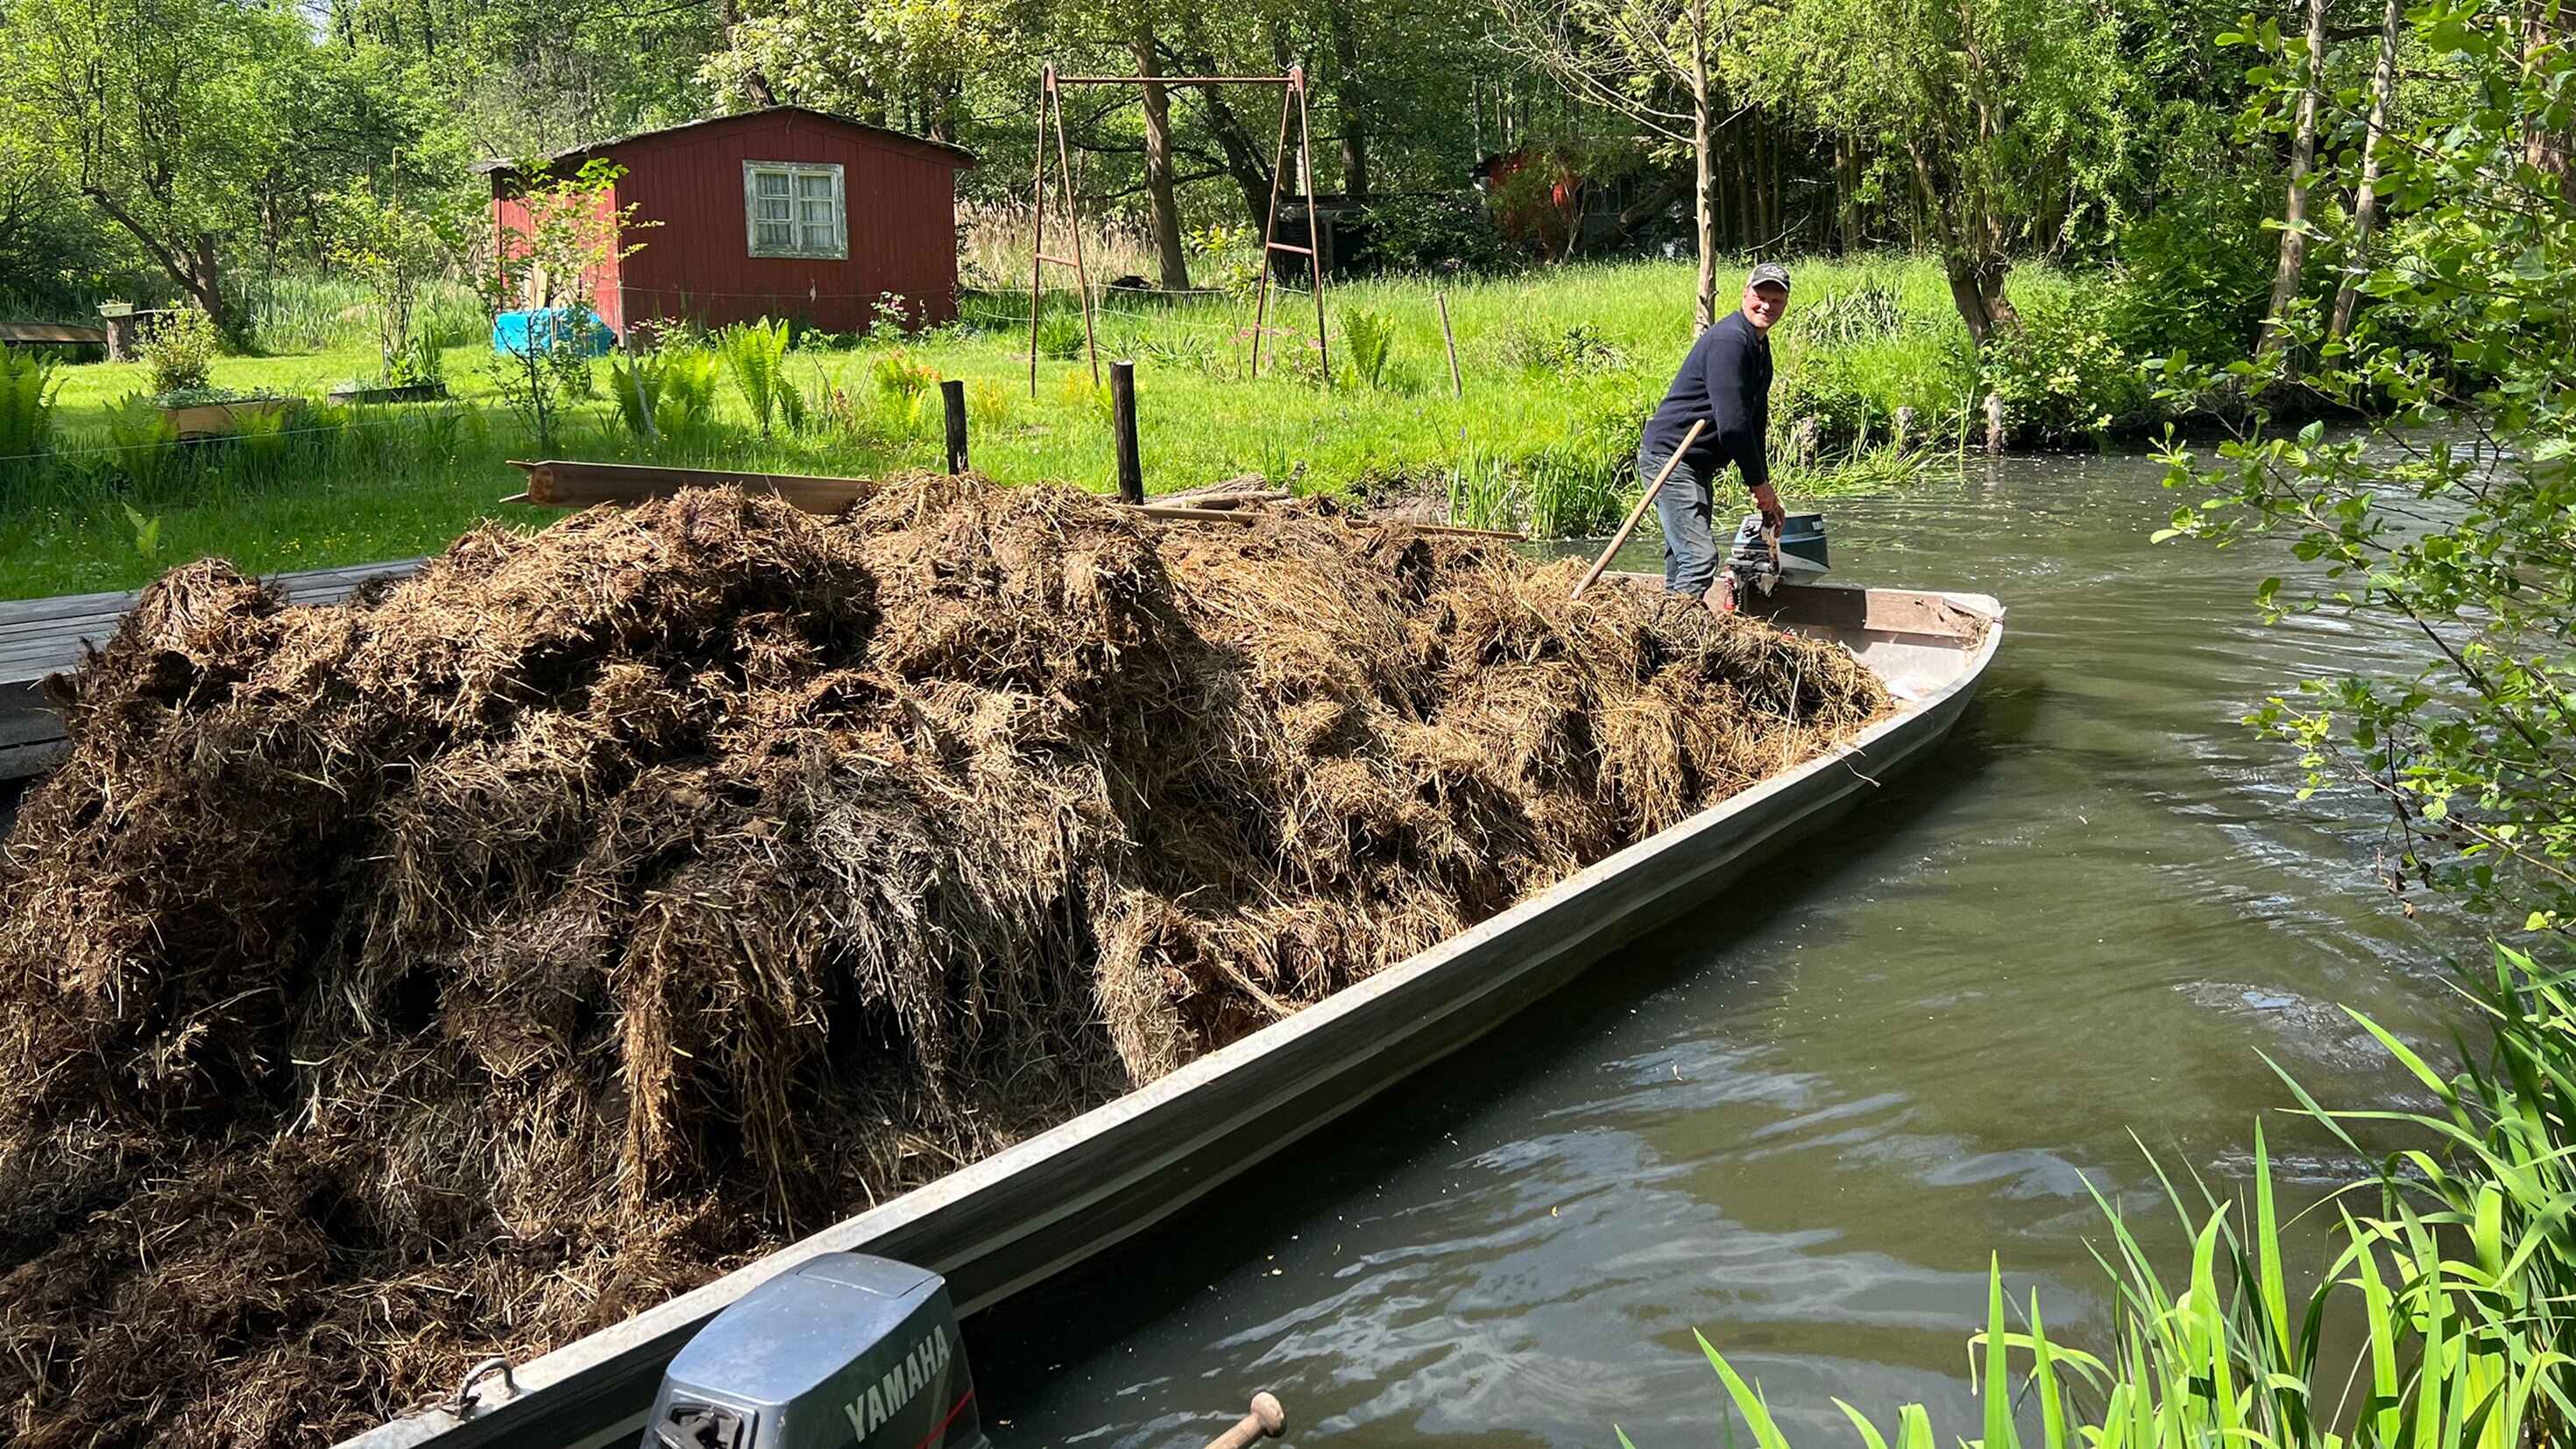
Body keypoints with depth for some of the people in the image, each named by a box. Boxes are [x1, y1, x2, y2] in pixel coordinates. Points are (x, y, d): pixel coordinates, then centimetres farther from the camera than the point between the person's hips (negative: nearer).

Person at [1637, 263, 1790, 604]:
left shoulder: (1760, 345, 15)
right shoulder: (1729, 340, -18)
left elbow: (1756, 422, 21)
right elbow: (1731, 425, -24)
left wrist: (1765, 496, 17)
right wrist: (1760, 483, -13)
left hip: (1698, 466, 11)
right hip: (1668, 458, -11)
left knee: (1686, 557, 15)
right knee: (1700, 558, -19)